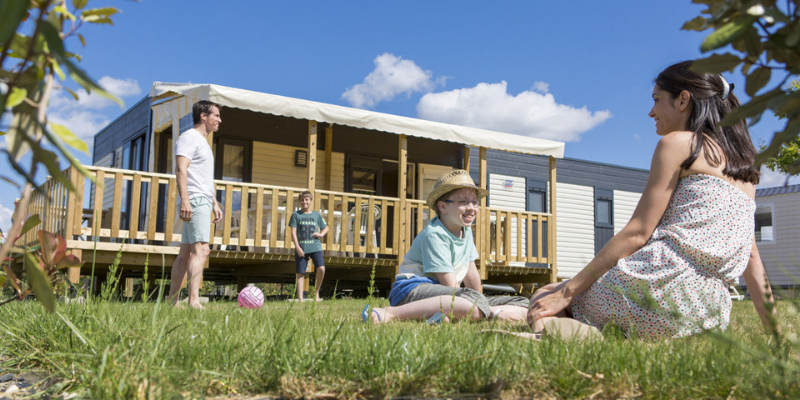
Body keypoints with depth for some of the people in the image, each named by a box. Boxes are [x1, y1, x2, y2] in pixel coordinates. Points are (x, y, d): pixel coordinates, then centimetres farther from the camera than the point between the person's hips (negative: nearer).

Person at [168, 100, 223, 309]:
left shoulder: (203, 142, 25)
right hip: (195, 201, -10)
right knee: (200, 250, -20)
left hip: (203, 202, 10)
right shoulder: (189, 137, -6)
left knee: (185, 253, 8)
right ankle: (194, 302, -28)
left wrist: (214, 203, 26)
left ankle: (172, 301, 11)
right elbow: (181, 169, -18)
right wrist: (184, 199, -28)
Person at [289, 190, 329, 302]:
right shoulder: (296, 214, 4)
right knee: (300, 274, 0)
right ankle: (300, 298, 4)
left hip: (315, 246, 1)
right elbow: (293, 232, 0)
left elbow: (326, 228, 22)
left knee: (321, 268, -17)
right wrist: (297, 247, -10)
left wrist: (321, 234, 0)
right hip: (301, 248, -1)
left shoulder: (317, 214, 10)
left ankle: (317, 291, 3)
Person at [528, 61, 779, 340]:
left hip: (666, 284, -8)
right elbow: (750, 256, 19)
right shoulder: (742, 165, 22)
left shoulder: (678, 143, -1)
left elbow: (637, 233, -8)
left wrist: (566, 292, -7)